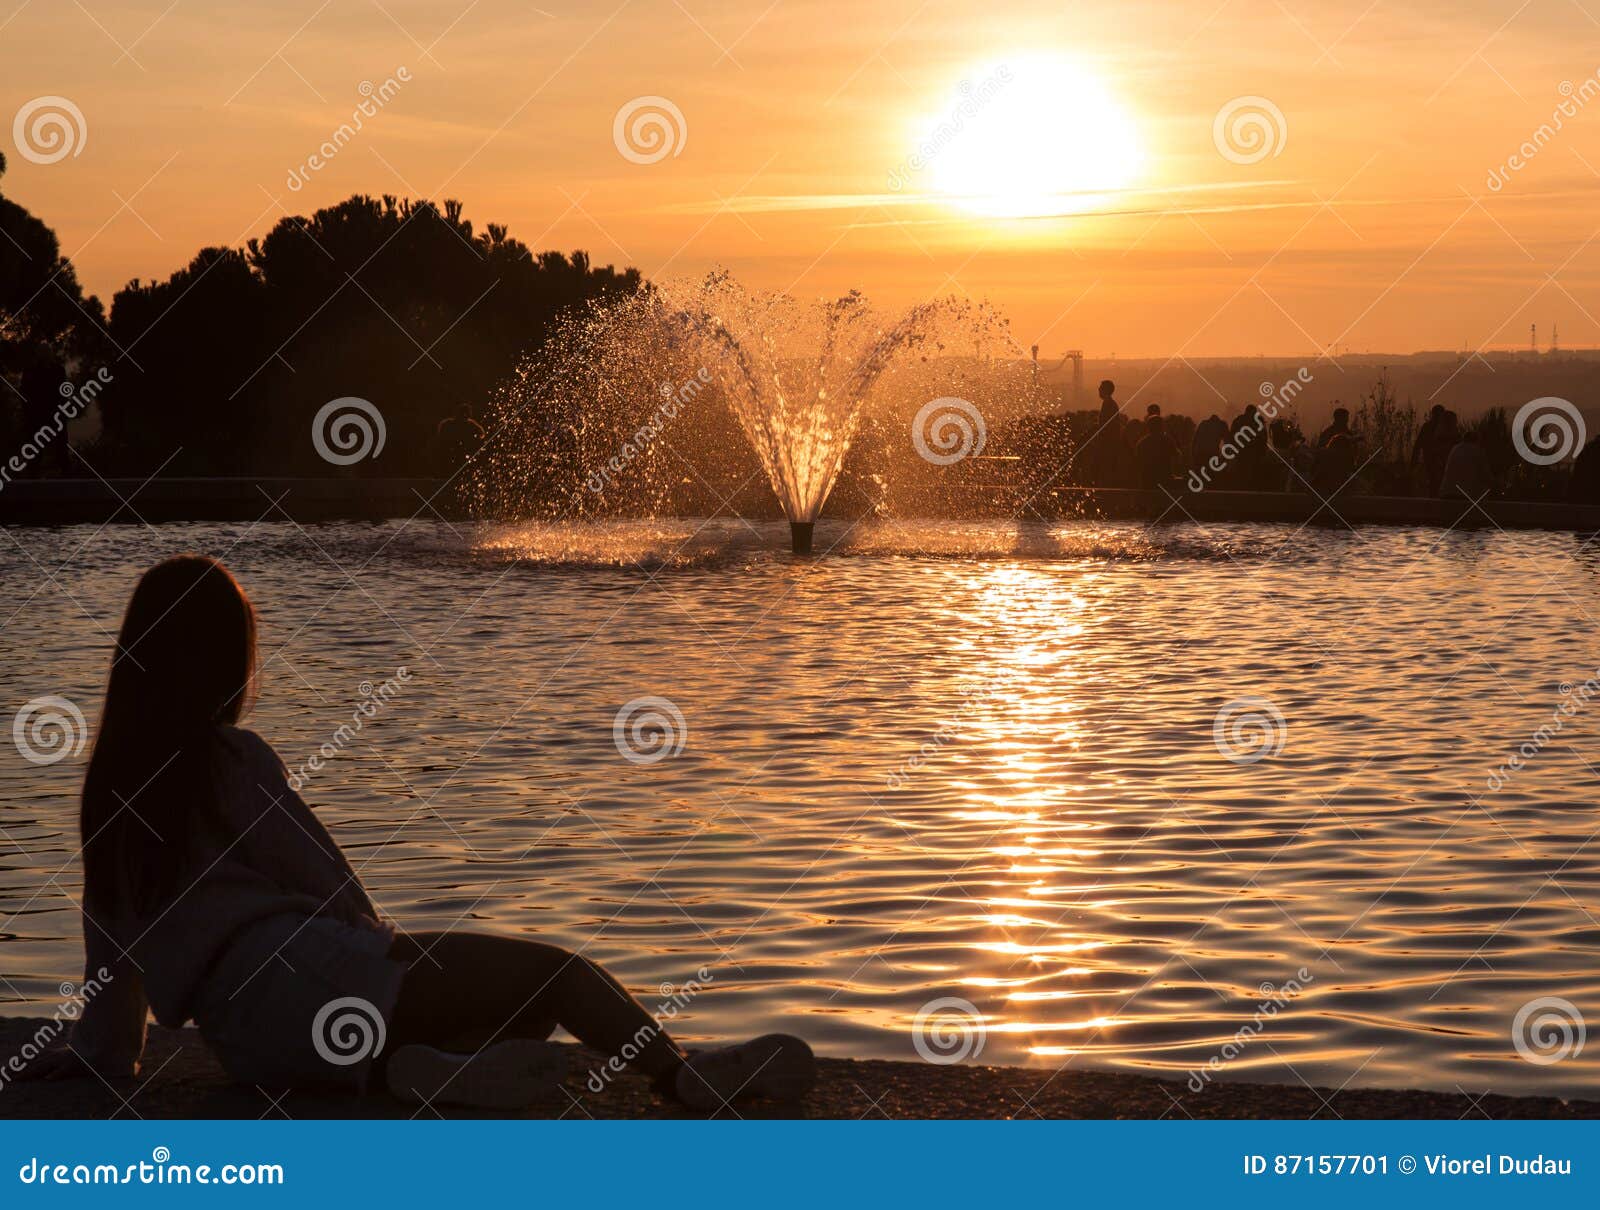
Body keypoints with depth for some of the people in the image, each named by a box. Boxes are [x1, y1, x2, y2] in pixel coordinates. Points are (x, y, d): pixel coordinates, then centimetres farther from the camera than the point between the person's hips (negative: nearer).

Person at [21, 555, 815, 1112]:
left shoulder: (111, 781, 18)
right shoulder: (232, 759, -2)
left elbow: (111, 928, 22)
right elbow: (324, 881, -1)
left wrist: (105, 1048, 33)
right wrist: (385, 947, 17)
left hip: (244, 1039, 7)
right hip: (303, 977, -7)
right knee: (557, 973, -2)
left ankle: (408, 1066, -13)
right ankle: (689, 1082, -16)